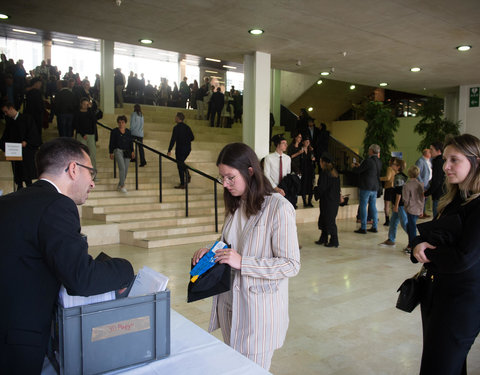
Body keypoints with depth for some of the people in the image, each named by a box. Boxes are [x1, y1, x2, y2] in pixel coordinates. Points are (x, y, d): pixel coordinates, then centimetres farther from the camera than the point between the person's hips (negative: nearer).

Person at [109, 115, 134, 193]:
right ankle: (122, 186, -19)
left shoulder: (128, 132, 12)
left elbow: (131, 142, 14)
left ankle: (119, 186, 18)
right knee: (122, 167, -20)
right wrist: (111, 152, -1)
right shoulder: (114, 131, 1)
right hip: (118, 151, -4)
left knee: (125, 169, 3)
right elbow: (111, 143, 2)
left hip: (127, 152, 4)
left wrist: (132, 151, 4)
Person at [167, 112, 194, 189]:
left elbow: (173, 140, -17)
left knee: (180, 166, 2)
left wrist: (169, 150, -13)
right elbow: (192, 138, 9)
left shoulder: (176, 128, -14)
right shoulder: (187, 127, 6)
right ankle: (188, 176, 14)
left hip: (180, 149, -7)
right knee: (181, 163, 26)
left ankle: (182, 184, 5)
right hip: (188, 149, 7)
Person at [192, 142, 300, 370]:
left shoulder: (279, 208, -19)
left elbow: (291, 265, -19)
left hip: (258, 309, -7)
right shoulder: (236, 205, 6)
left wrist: (242, 263, -26)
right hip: (230, 302, 7)